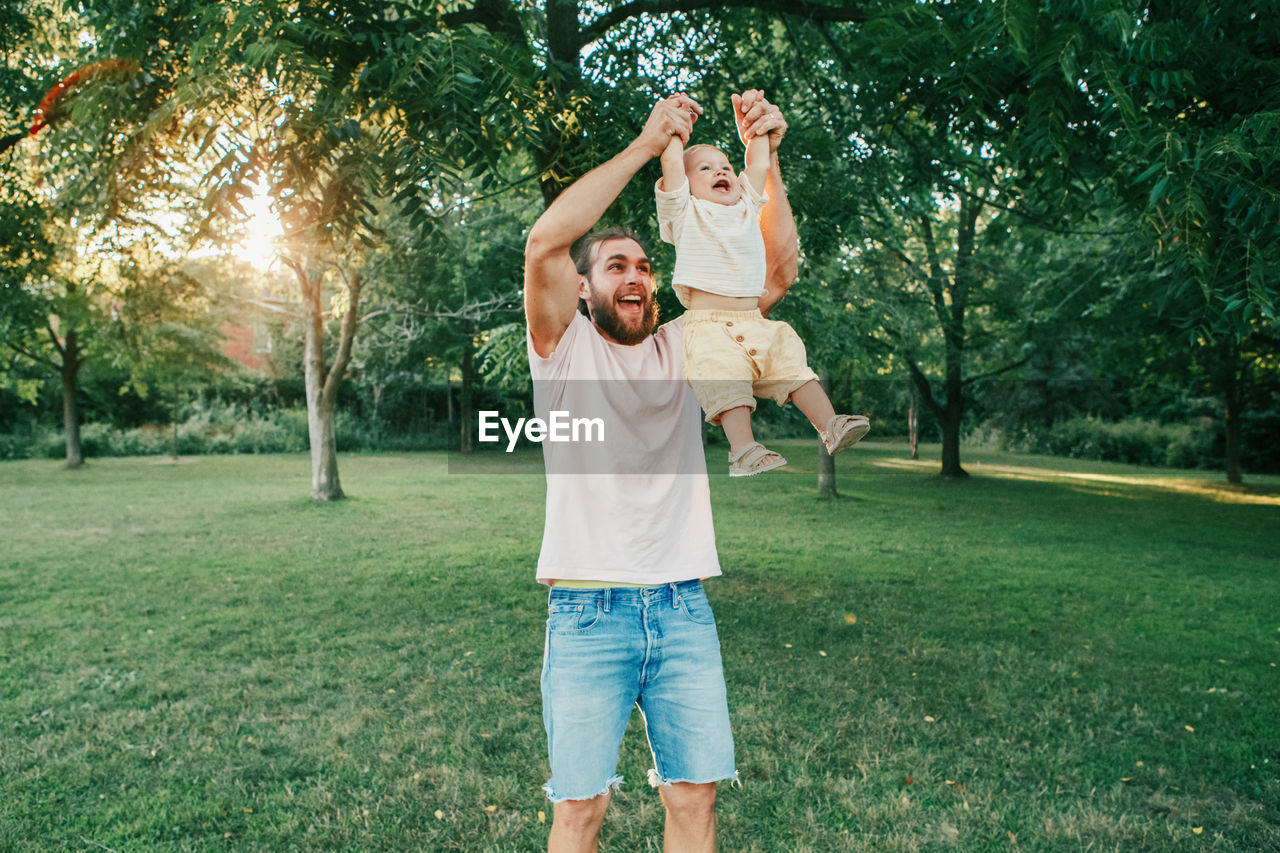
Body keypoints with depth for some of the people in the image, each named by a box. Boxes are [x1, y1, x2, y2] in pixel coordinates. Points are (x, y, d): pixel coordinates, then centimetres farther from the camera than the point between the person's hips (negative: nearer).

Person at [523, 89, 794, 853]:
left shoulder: (682, 346, 11)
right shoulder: (566, 350, 2)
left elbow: (778, 269, 5)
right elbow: (545, 242, -15)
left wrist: (765, 158, -5)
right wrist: (646, 145, -13)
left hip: (684, 611, 3)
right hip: (589, 613, -3)